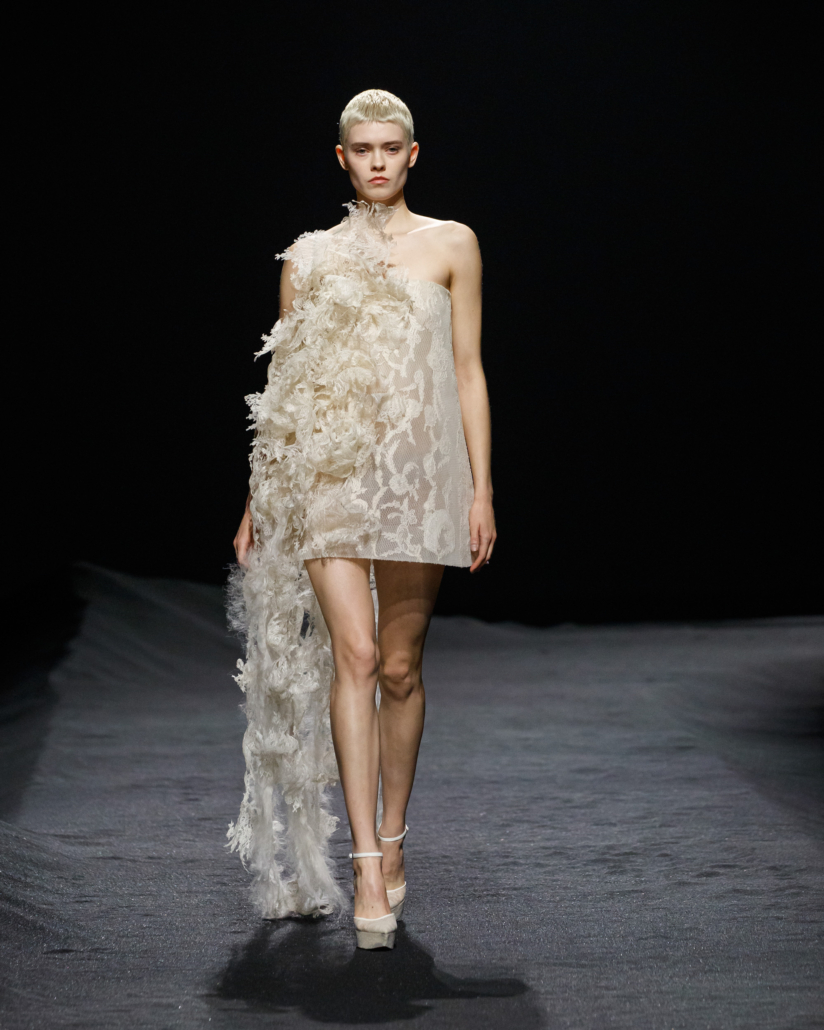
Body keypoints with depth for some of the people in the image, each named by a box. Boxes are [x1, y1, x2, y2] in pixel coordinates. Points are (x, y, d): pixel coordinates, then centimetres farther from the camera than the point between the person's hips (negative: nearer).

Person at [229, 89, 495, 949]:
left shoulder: (450, 246, 8)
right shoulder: (309, 258, 10)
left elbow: (468, 371, 5)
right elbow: (283, 385, 12)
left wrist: (481, 488, -1)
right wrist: (259, 497, 9)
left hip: (418, 473, 0)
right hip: (326, 470, 0)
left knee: (400, 666, 5)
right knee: (352, 655, -13)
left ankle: (392, 842, 22)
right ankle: (367, 864, -15)